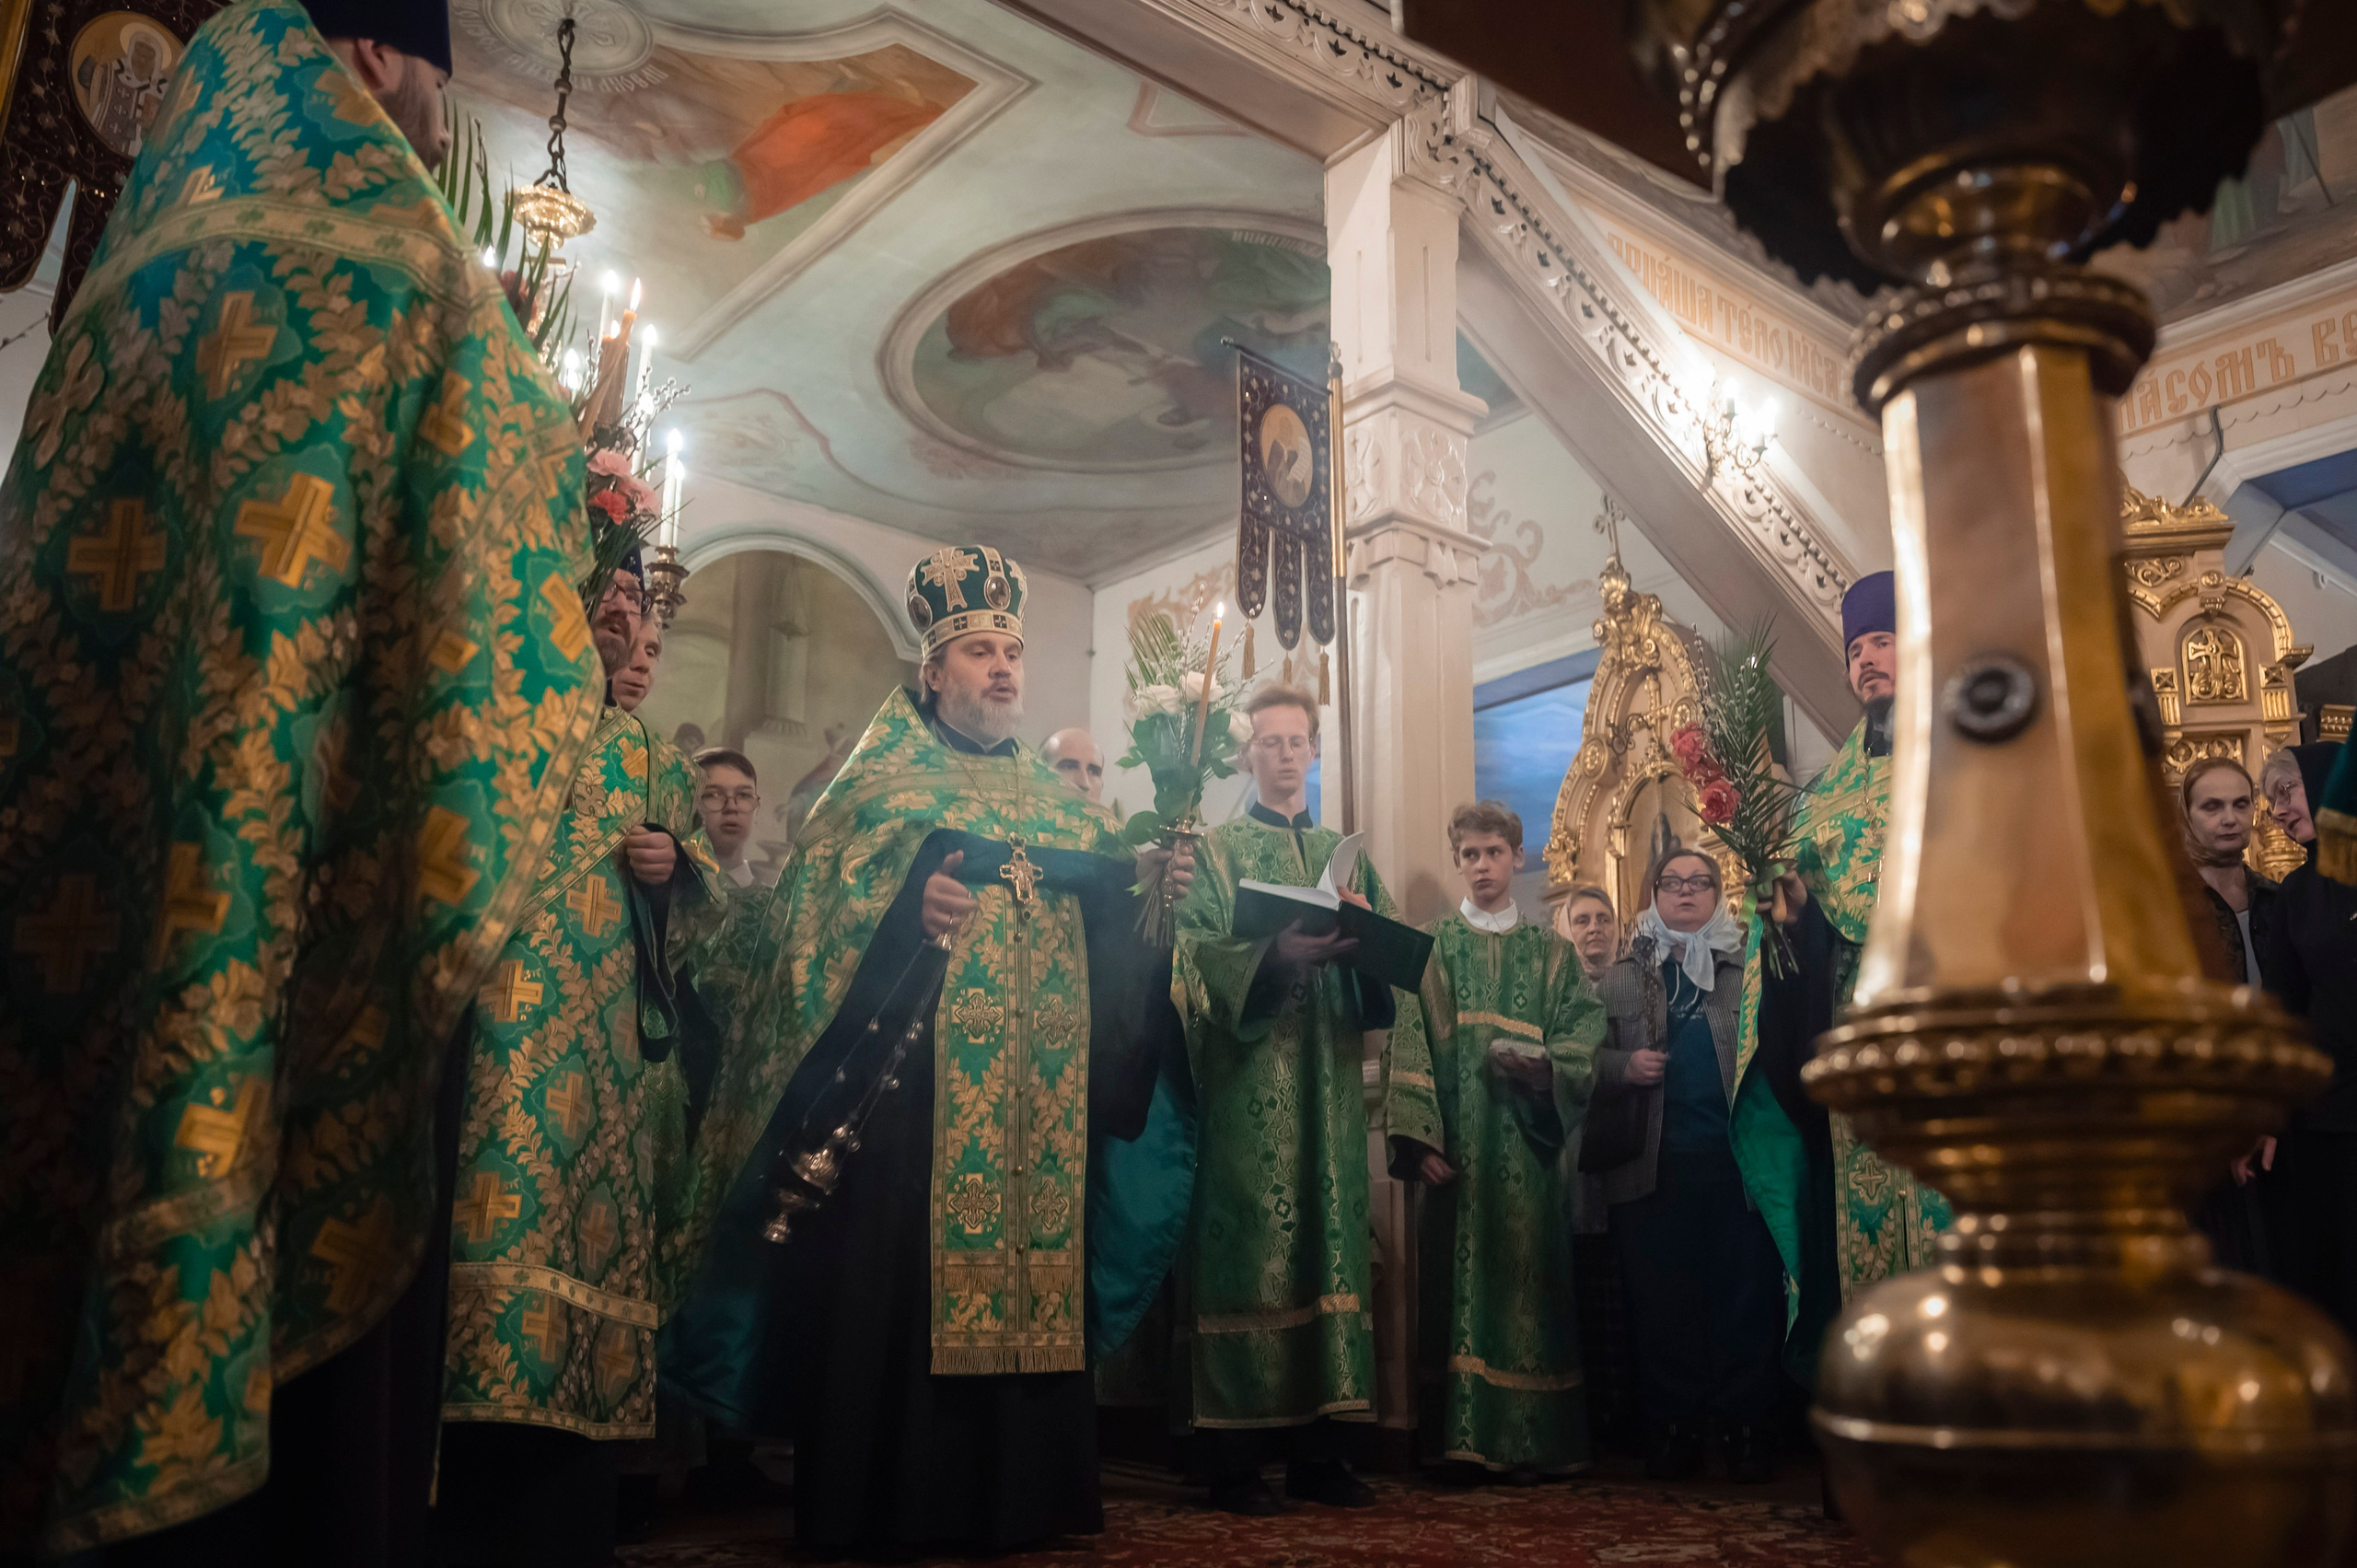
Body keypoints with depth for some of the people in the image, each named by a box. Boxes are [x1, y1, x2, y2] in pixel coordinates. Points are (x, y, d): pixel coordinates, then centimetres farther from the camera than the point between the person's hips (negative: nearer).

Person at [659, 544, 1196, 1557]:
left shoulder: (1060, 800, 21)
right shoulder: (883, 778, 8)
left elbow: (1108, 929, 17)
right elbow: (816, 905, -4)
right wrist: (905, 909, -22)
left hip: (1040, 1086, 4)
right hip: (909, 1082, -4)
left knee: (1031, 1275, 4)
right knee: (901, 1278, -7)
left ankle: (1020, 1493, 13)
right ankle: (892, 1504, 2)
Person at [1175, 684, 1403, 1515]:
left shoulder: (1348, 855, 19)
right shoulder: (1218, 848, 7)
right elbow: (1197, 951, -7)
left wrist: (1362, 944, -13)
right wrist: (1276, 956, -24)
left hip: (1329, 1076, 4)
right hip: (1249, 1078, -4)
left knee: (1327, 1239, 3)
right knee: (1248, 1243, -7)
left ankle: (1317, 1449, 10)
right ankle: (1234, 1455, -1)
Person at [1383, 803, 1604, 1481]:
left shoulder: (1550, 952, 14)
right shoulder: (1433, 948, 9)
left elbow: (1585, 1032, 5)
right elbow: (1409, 1045, 1)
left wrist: (1543, 1067, -17)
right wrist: (1420, 1138, -11)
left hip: (1525, 1145, 1)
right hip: (1455, 1146, -1)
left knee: (1524, 1276, 1)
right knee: (1457, 1277, -2)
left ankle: (1526, 1439, 7)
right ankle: (1461, 1435, 4)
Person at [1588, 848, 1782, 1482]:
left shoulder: (1749, 967, 11)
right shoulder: (1622, 977, 14)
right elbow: (1591, 1057, 10)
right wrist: (1625, 1067, -9)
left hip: (1736, 1159, -1)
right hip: (1654, 1164, 1)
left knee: (1746, 1293, -1)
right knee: (1661, 1298, 3)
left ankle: (1746, 1427, 9)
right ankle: (1671, 1428, 12)